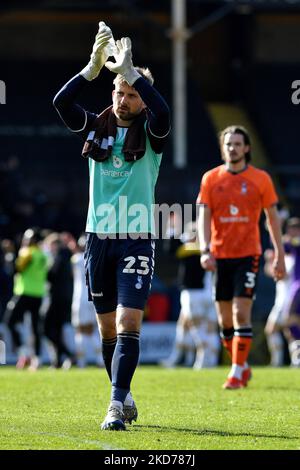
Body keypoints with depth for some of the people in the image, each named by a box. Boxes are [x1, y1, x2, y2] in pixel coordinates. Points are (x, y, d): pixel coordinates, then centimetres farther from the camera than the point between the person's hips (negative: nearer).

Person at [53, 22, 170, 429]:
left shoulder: (150, 134, -1)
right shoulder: (96, 129, 7)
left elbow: (162, 110, -25)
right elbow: (61, 102, -9)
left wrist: (129, 70, -27)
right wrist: (94, 67, -20)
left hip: (137, 240, -3)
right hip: (99, 238, 4)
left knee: (128, 325, -14)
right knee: (108, 329, 10)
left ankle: (117, 406, -19)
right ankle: (125, 397, 25)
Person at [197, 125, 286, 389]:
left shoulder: (260, 179, 1)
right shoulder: (211, 178, 4)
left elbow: (272, 218, 6)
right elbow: (204, 217, 0)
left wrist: (279, 255, 4)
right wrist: (205, 250, -14)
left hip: (248, 254, -3)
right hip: (220, 256, 3)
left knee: (241, 314, -12)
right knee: (225, 320, 6)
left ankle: (237, 374, -10)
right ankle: (243, 367, 24)